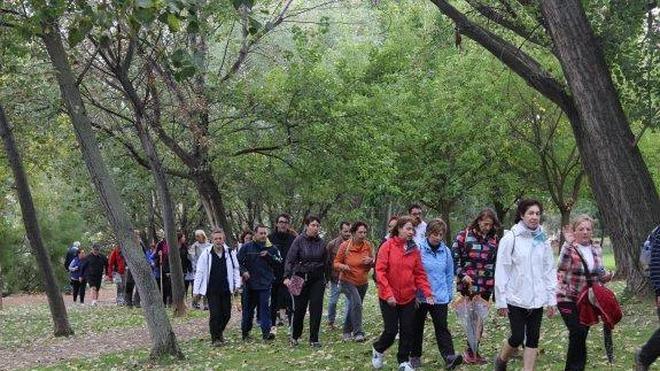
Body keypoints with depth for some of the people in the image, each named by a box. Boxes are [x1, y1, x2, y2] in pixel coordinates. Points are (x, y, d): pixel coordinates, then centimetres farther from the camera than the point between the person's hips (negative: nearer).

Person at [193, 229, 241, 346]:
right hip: (212, 290, -2)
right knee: (214, 314, -6)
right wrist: (196, 290, -4)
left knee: (226, 313, 8)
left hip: (226, 289, 3)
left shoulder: (230, 252, -1)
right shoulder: (206, 254, -6)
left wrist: (237, 284, -1)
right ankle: (215, 338, 4)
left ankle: (220, 331, 33)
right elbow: (199, 272, -3)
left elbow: (236, 269, 8)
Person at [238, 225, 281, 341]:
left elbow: (279, 261, 2)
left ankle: (266, 332, -7)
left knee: (265, 307, -6)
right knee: (248, 308, 9)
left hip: (265, 283, 0)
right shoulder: (246, 247, 2)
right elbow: (238, 261, 3)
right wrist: (243, 271, -13)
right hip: (250, 283, 0)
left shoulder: (271, 248, 6)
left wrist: (269, 256, -11)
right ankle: (245, 331, 21)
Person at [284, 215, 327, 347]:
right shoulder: (299, 241, -6)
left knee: (316, 309, -2)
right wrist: (287, 276, -19)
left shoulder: (321, 242, 5)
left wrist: (325, 279, 12)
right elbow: (290, 259, -9)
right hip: (301, 278, -2)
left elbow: (325, 262, 12)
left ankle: (314, 339, 5)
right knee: (299, 308, 4)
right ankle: (295, 336, 23)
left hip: (317, 279, 3)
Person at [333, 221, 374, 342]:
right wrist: (342, 266, -28)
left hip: (363, 282, 4)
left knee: (353, 306, 15)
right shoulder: (345, 246, -12)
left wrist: (371, 261, -15)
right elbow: (336, 263, -5)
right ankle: (358, 332, -21)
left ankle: (347, 332, 33)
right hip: (348, 281, -4)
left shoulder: (368, 246, -3)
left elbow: (373, 264, 9)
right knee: (356, 303, -24)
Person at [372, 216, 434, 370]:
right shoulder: (388, 246, -9)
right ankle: (378, 350, 28)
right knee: (391, 330, 0)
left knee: (407, 331, 6)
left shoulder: (414, 249, 3)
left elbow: (419, 273, 4)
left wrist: (427, 292, -9)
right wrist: (388, 294, -17)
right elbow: (380, 271, -12)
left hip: (408, 298, 4)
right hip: (389, 298, -4)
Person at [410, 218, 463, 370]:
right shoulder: (418, 249, -11)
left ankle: (449, 357, -12)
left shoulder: (446, 251, 2)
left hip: (440, 297, 2)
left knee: (442, 327, -5)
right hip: (419, 297, -2)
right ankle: (415, 356, 24)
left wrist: (449, 294, 10)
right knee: (417, 327, 11)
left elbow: (449, 274, 10)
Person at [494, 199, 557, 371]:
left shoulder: (543, 240, 5)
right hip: (516, 298, -4)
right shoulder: (510, 238, -7)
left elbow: (550, 270, 9)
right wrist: (501, 300, -8)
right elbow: (501, 271, -7)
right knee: (517, 338, -1)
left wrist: (552, 298, 5)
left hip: (537, 299, 4)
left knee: (533, 339, 6)